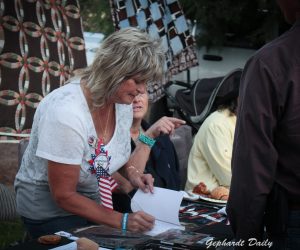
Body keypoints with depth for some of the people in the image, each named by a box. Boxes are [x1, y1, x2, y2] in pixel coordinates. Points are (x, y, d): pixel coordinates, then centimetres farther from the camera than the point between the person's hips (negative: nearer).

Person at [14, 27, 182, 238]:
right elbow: (63, 196, -24)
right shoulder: (66, 112, -31)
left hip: (95, 200, 7)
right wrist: (121, 221, -25)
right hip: (51, 213, -7)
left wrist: (131, 172, -8)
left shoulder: (123, 100, -7)